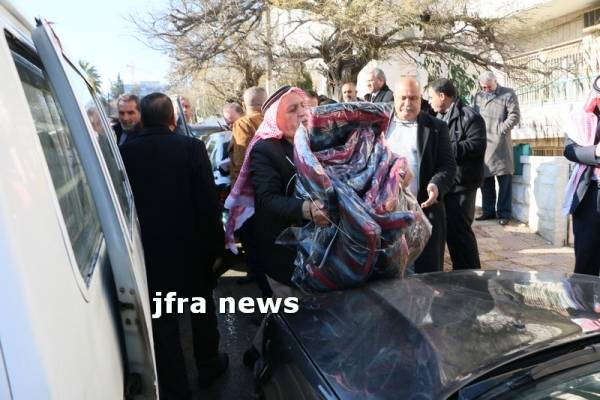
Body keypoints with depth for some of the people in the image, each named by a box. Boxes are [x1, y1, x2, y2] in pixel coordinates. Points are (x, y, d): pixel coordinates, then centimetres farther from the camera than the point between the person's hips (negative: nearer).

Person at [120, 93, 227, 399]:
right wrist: (215, 245, -2)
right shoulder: (192, 147, -13)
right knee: (202, 309, 21)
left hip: (148, 249, 1)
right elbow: (209, 203, -13)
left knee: (162, 321, 12)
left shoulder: (125, 152, -7)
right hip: (190, 247, 0)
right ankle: (209, 367, 39)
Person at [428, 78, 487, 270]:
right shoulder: (438, 118, 19)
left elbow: (477, 145, -20)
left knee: (459, 229, -7)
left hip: (460, 184, -8)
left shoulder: (469, 116, -8)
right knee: (449, 228, 15)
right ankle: (460, 271, 29)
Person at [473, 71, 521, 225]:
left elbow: (515, 116, -5)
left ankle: (504, 213, 4)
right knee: (485, 178, 9)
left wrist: (501, 130, -9)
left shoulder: (508, 94, 2)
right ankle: (488, 211, 19)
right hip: (482, 143, 5)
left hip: (500, 143, -5)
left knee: (504, 179, -2)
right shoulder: (478, 96, 16)